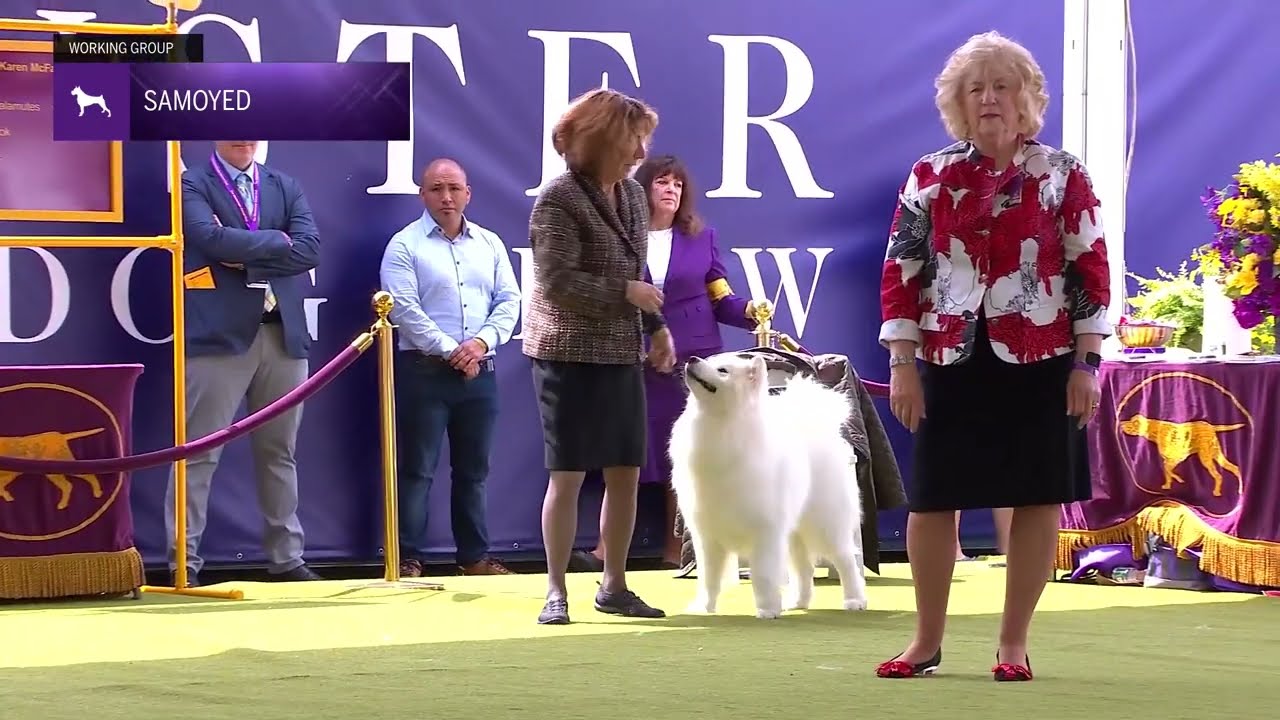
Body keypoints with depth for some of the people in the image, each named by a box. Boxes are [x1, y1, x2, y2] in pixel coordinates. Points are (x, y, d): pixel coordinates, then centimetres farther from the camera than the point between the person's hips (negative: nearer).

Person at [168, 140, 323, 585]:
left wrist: (248, 258, -9)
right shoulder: (193, 185, 2)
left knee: (279, 450, 11)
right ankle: (184, 561, -2)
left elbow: (310, 249, 0)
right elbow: (213, 238, -16)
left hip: (284, 333, 5)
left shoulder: (286, 188, 14)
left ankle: (285, 558, 17)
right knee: (199, 451, -4)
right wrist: (277, 242, -7)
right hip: (220, 334, -5)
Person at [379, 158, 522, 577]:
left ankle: (475, 556, 16)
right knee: (417, 469, -4)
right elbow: (404, 308, -11)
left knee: (473, 470, 9)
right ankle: (409, 558, 0)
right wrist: (450, 351, -14)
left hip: (479, 371, 4)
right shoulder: (405, 245, -2)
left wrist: (482, 342, -9)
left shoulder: (489, 244, 13)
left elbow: (509, 301, 8)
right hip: (425, 369, -4)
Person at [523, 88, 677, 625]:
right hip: (571, 354, -7)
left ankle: (614, 585, 19)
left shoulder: (631, 194, 11)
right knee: (567, 475, -4)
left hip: (622, 354, 7)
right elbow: (557, 283, -20)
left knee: (626, 473, 9)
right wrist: (626, 293, -18)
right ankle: (556, 591, 3)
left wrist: (656, 325, 9)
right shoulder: (560, 200, -13)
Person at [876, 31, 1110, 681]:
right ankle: (926, 640, 16)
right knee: (932, 498, 4)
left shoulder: (1063, 176, 1)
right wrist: (903, 364, -2)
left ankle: (1013, 642, 12)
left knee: (1038, 498, 2)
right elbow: (900, 272, 4)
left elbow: (1091, 270, 0)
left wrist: (1086, 364, -5)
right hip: (952, 360, 1)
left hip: (1039, 362, -1)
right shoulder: (930, 177, 4)